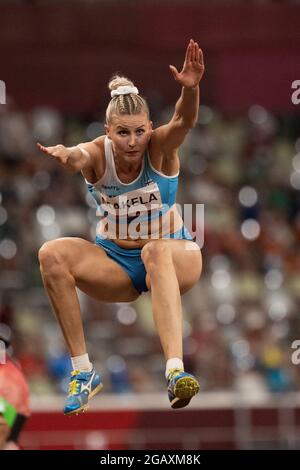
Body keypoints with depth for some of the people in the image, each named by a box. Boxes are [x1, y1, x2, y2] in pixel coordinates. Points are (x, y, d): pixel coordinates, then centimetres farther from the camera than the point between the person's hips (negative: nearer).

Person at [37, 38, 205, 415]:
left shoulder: (160, 147, -16)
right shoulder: (97, 155, -15)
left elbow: (184, 121, -38)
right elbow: (78, 158, -40)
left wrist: (191, 89, -60)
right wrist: (65, 155, -65)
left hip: (174, 259, -2)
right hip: (115, 262, 2)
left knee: (157, 250, -39)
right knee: (52, 254, -25)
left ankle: (175, 369, -55)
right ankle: (82, 370, -22)